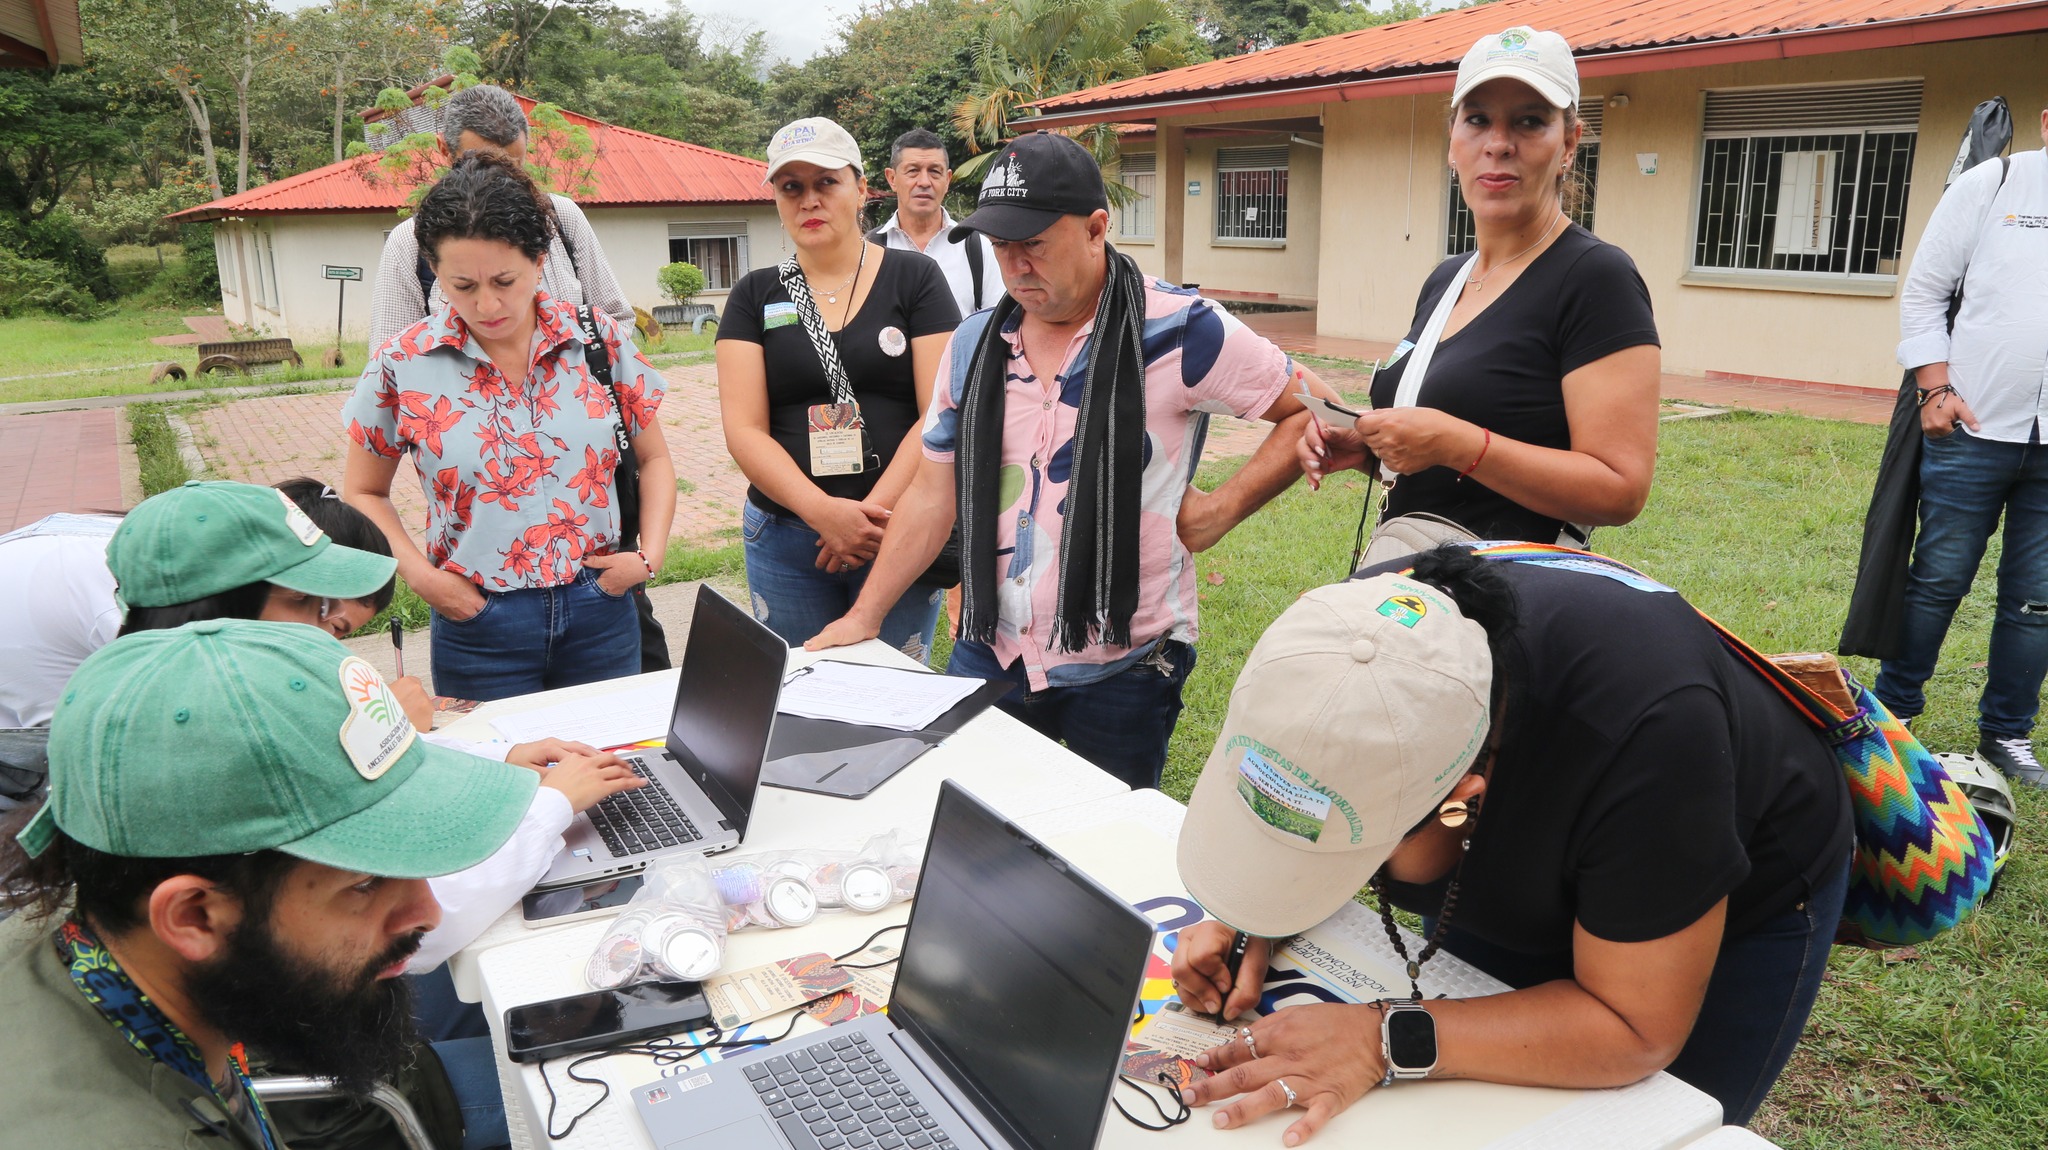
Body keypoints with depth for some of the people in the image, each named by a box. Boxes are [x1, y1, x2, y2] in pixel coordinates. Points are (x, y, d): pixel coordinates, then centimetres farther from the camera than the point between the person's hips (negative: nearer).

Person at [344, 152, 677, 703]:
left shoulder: (599, 340, -3)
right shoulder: (403, 366, -4)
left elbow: (654, 459, 9)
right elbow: (362, 493, 7)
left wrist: (649, 555, -3)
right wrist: (418, 573, -7)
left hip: (599, 610, 1)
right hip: (480, 626, -1)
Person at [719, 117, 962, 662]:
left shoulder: (915, 278, 2)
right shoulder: (756, 295, 7)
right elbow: (745, 431, -1)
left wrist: (874, 511, -15)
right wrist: (823, 512, -16)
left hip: (898, 529, -2)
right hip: (785, 536, 2)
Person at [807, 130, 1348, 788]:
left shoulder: (1179, 331, -10)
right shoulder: (973, 345, 6)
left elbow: (1315, 413, -4)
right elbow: (934, 494, 10)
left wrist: (1222, 509, -11)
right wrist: (864, 617, 6)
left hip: (1122, 668, -4)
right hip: (988, 655, 4)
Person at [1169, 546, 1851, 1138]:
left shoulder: (1649, 729, -46)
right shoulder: (1350, 635, -32)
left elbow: (1637, 1027, -36)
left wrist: (1384, 1043, -43)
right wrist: (1256, 914, -29)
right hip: (1507, 875, 4)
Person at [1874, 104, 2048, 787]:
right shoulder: (1993, 185, 2)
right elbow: (1924, 291, 2)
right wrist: (1937, 390, -8)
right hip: (1976, 429, -2)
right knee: (1938, 579, 6)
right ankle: (1894, 706, 22)